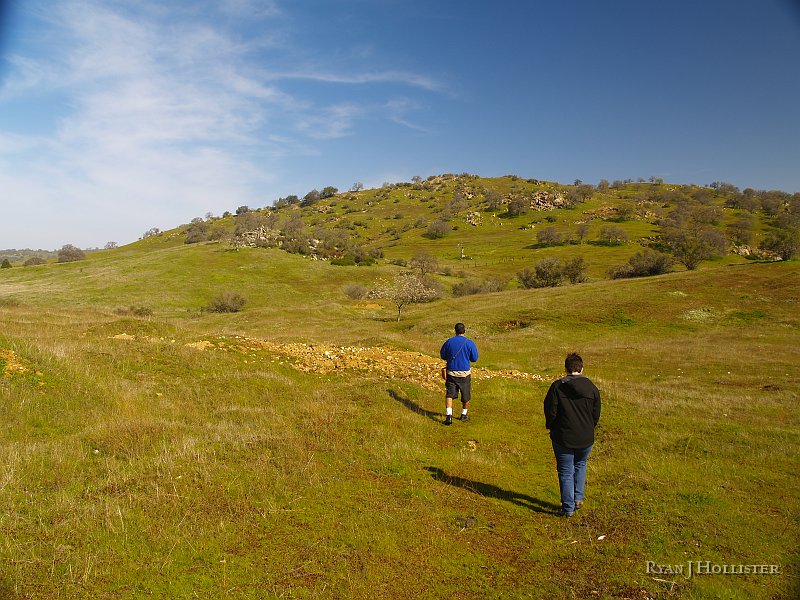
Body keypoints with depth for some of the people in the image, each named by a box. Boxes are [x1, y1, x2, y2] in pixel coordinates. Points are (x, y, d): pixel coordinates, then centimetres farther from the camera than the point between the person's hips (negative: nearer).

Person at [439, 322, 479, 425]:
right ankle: (464, 415, 30)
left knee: (449, 395, 0)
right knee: (466, 395, 17)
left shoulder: (449, 342, -2)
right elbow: (474, 358, -1)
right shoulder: (469, 343, -7)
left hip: (451, 372, 1)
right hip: (464, 373, -1)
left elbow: (443, 356, 8)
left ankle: (448, 416, -16)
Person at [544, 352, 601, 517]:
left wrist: (551, 427, 9)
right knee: (580, 465, 26)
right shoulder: (591, 387, -2)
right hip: (586, 438, 3)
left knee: (565, 472, 8)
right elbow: (596, 414, 4)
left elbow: (550, 411, -9)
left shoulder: (557, 386, -11)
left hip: (563, 438, -3)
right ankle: (578, 498, 24)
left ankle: (568, 508, 11)